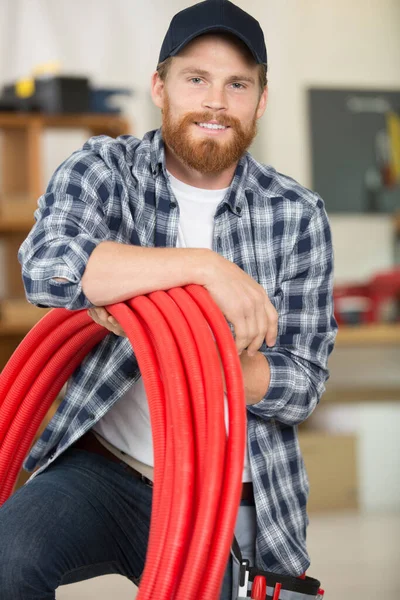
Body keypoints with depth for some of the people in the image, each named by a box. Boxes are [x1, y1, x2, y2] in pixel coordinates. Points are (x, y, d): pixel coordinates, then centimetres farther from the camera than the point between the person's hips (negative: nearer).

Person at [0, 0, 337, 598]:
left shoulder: (297, 215, 2)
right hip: (101, 469, -2)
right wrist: (204, 265, -31)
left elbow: (301, 384, -3)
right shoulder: (105, 169, -2)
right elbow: (48, 265, -25)